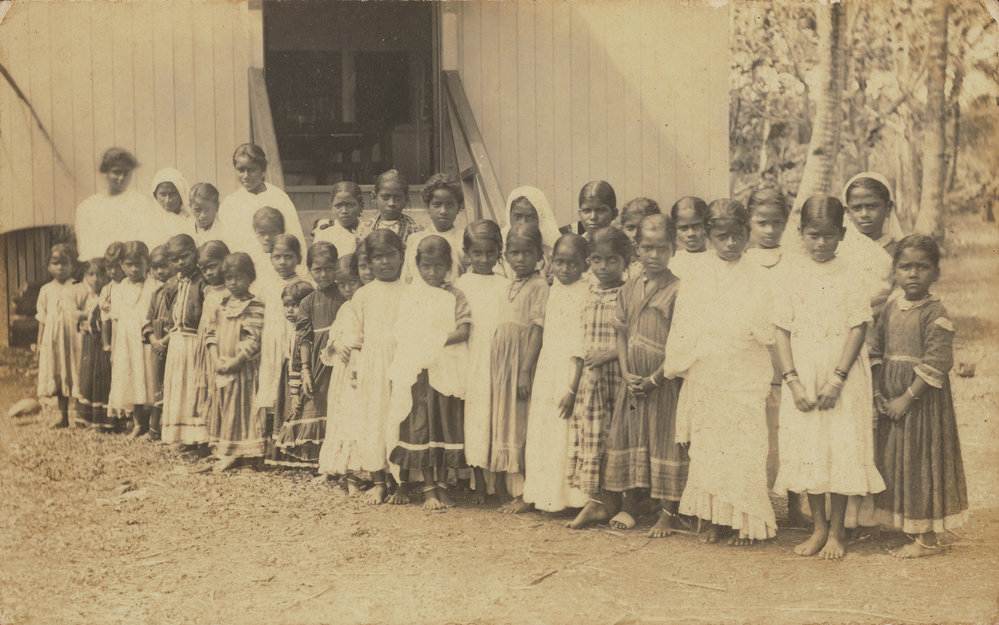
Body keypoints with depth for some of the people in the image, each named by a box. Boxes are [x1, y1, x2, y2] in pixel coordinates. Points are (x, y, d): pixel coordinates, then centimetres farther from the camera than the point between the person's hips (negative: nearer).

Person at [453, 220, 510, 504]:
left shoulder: (505, 285, 6)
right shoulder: (460, 285, 5)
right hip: (470, 363, 0)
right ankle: (479, 483, 9)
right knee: (474, 417, 1)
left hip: (499, 363, 0)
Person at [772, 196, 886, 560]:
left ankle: (836, 531, 15)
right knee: (806, 451, 5)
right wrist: (793, 381, -9)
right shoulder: (788, 274, 2)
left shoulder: (851, 275, -1)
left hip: (843, 378, -1)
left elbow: (858, 328, -6)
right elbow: (782, 330, 0)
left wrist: (837, 379, -14)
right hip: (802, 377, 1)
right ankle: (818, 527, 22)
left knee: (842, 449, 1)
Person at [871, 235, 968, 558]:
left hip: (922, 398, -7)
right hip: (893, 400, 7)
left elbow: (936, 363, -19)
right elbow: (876, 352, 12)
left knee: (923, 462, 0)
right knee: (895, 461, 11)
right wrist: (878, 392, 1)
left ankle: (927, 539, 12)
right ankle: (912, 530, 25)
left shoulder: (935, 313, -14)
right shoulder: (891, 309, 7)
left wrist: (907, 398, -20)